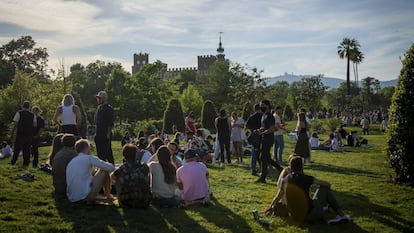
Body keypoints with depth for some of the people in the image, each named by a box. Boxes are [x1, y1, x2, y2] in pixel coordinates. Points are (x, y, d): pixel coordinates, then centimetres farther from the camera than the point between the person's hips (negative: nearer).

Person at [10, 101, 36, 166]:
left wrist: (12, 134, -3)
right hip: (29, 135, 2)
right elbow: (35, 125, 1)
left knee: (17, 149, 6)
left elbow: (15, 124, -8)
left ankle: (13, 163, 8)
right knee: (27, 149, 8)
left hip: (20, 134, -2)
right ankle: (26, 163, 8)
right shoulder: (33, 115, 4)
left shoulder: (19, 113, -5)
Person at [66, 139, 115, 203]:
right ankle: (108, 195, 22)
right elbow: (111, 168, -1)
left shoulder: (70, 162, 17)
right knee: (104, 171, 8)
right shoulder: (89, 158, -2)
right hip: (85, 197, -7)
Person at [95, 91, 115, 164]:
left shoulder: (109, 108, -9)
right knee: (100, 153, 11)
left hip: (105, 135, -8)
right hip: (99, 135, 8)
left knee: (108, 152, -6)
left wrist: (108, 134, -18)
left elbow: (110, 123, -14)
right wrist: (96, 133, 16)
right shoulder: (99, 108, 16)